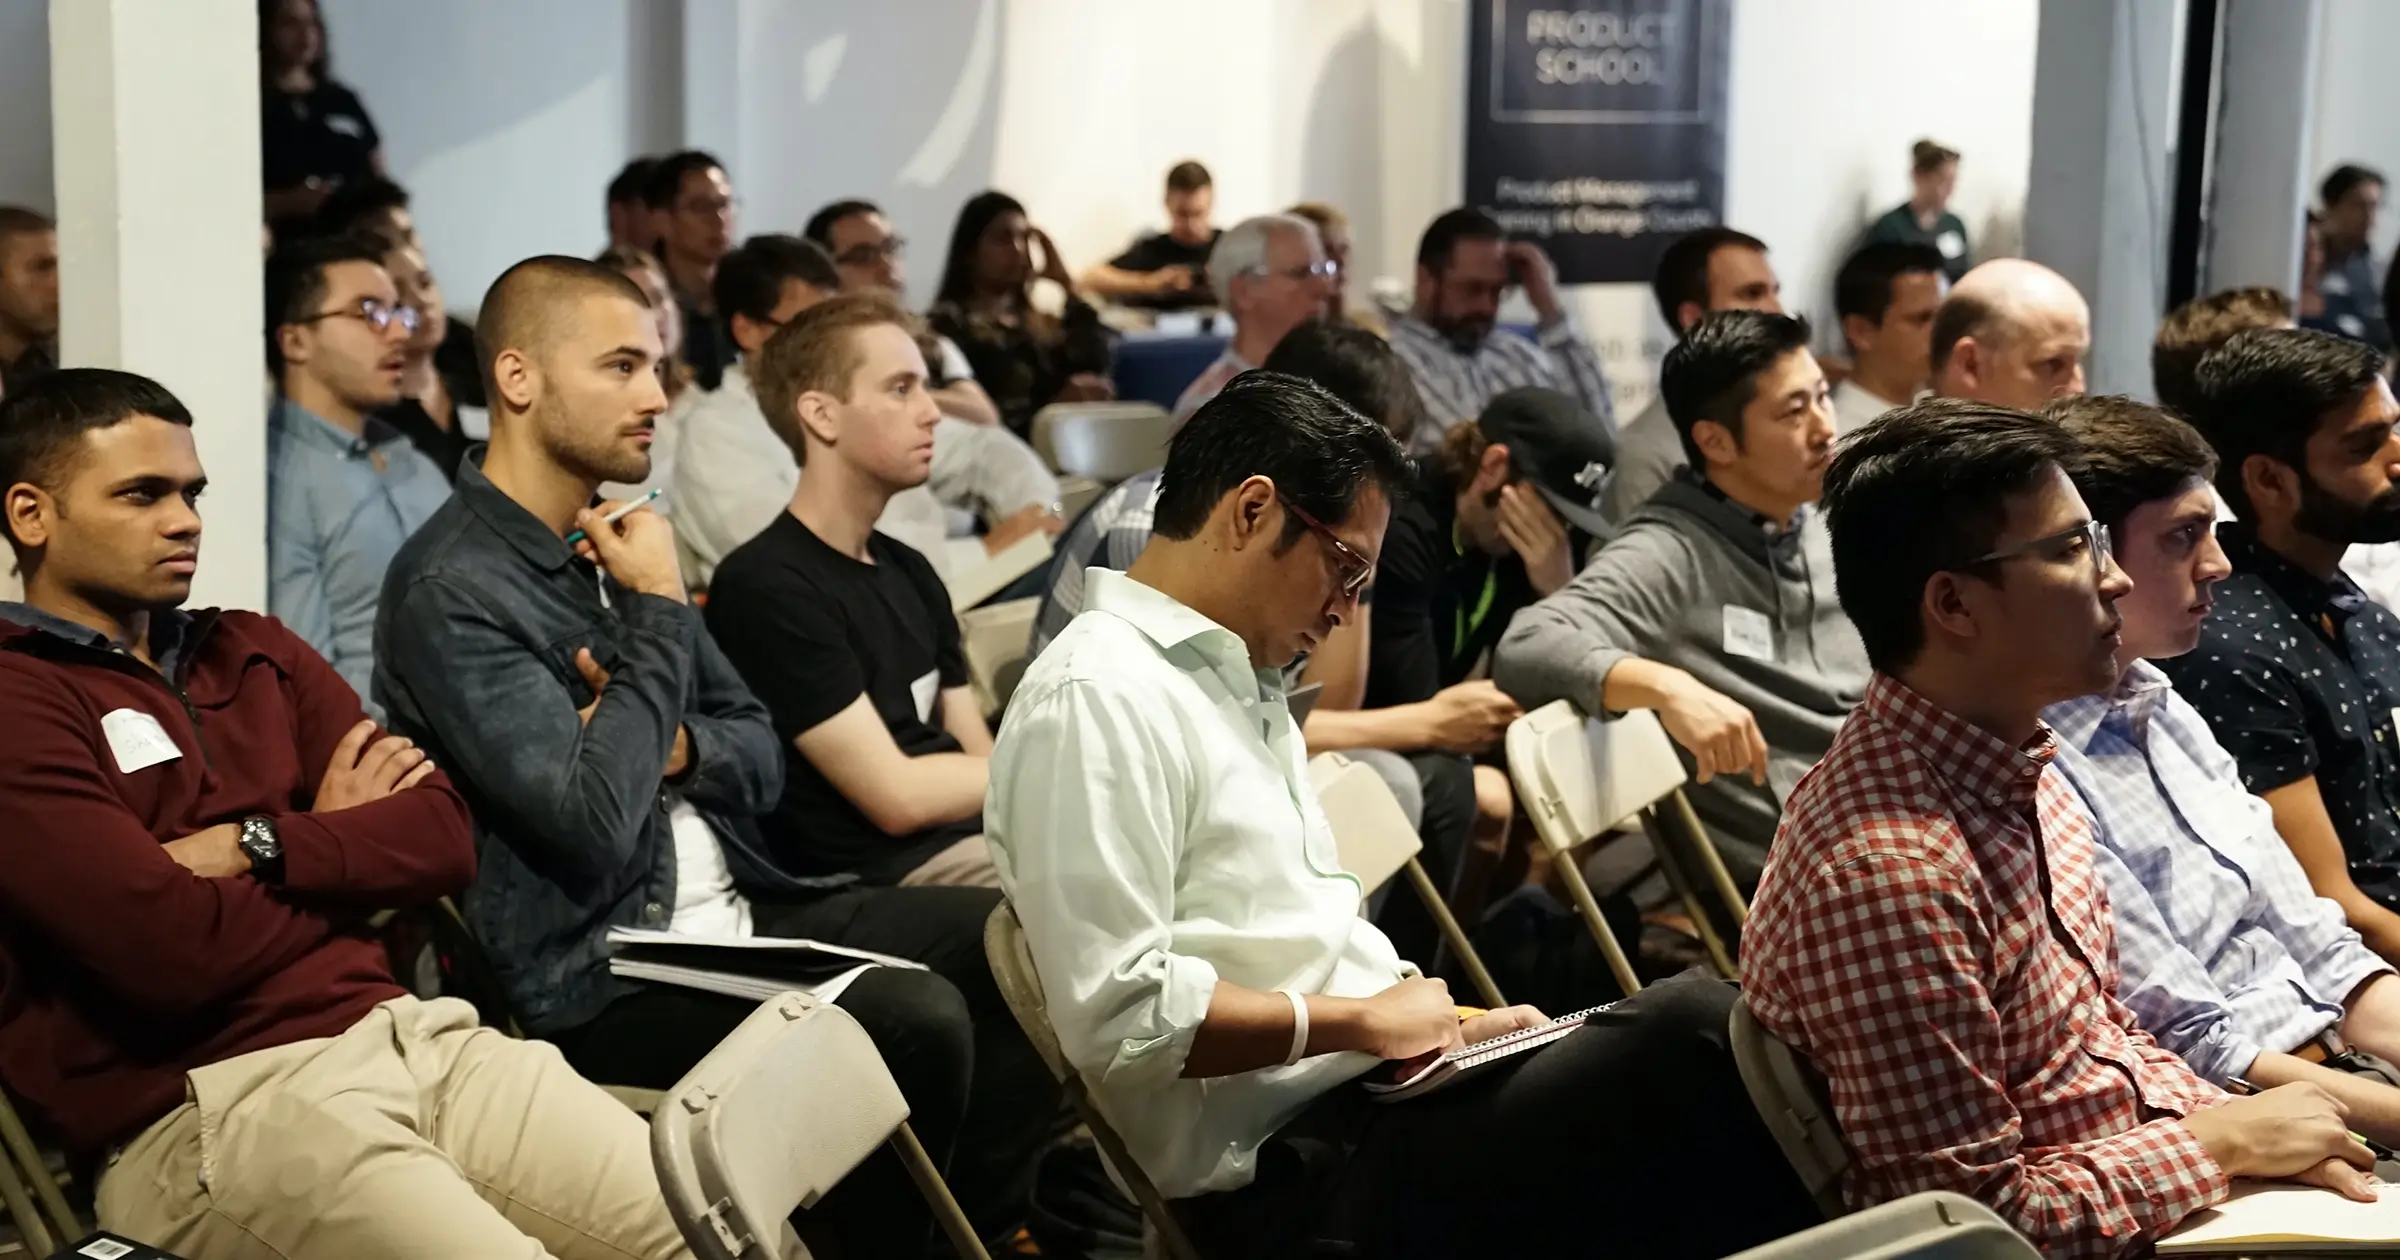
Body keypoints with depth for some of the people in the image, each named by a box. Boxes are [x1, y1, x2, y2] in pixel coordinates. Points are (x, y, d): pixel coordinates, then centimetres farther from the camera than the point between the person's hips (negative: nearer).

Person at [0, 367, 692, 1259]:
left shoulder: (252, 652, 19)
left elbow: (443, 839, 10)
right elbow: (172, 950, -15)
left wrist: (256, 847, -7)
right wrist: (349, 849, 3)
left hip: (400, 1036, 6)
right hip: (202, 1109, -6)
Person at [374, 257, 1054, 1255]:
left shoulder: (613, 541, 12)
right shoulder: (450, 591, -15)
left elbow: (762, 759, 15)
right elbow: (595, 824, -24)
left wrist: (675, 744, -8)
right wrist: (659, 612, -13)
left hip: (737, 915, 9)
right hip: (601, 979, -9)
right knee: (916, 1021, -26)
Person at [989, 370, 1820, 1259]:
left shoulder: (1234, 678, 20)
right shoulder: (1097, 698, -12)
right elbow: (1118, 1013, -20)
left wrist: (1440, 1023, 9)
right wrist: (1365, 1021, -11)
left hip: (1360, 1090, 10)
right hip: (1290, 1173, -10)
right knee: (1691, 1031, -20)